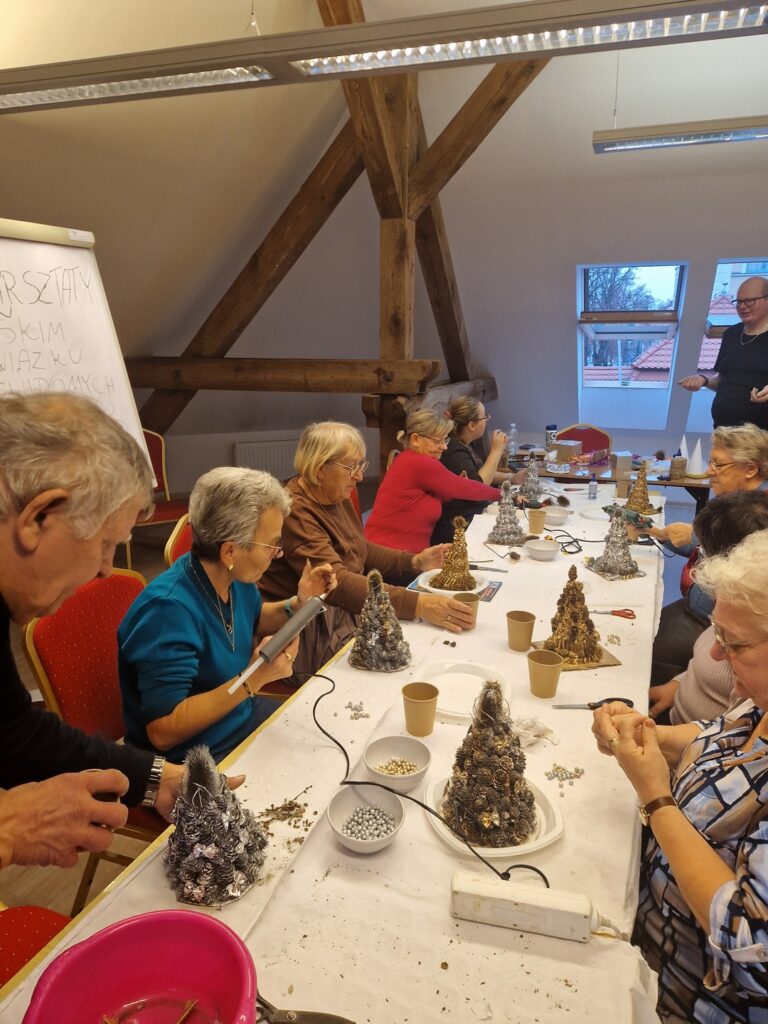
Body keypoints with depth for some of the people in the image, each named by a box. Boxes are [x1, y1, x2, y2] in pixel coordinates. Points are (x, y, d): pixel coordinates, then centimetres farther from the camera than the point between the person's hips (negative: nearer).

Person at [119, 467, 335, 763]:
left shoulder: (236, 578, -6)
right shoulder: (170, 609, -30)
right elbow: (162, 731, -30)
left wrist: (297, 604, -2)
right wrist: (254, 679, -33)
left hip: (244, 715, 8)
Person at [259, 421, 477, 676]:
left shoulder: (338, 498, 7)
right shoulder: (294, 511, -23)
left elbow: (361, 550, 20)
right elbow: (335, 583, -32)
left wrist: (414, 561, 4)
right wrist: (418, 605, -39)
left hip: (348, 609, 9)